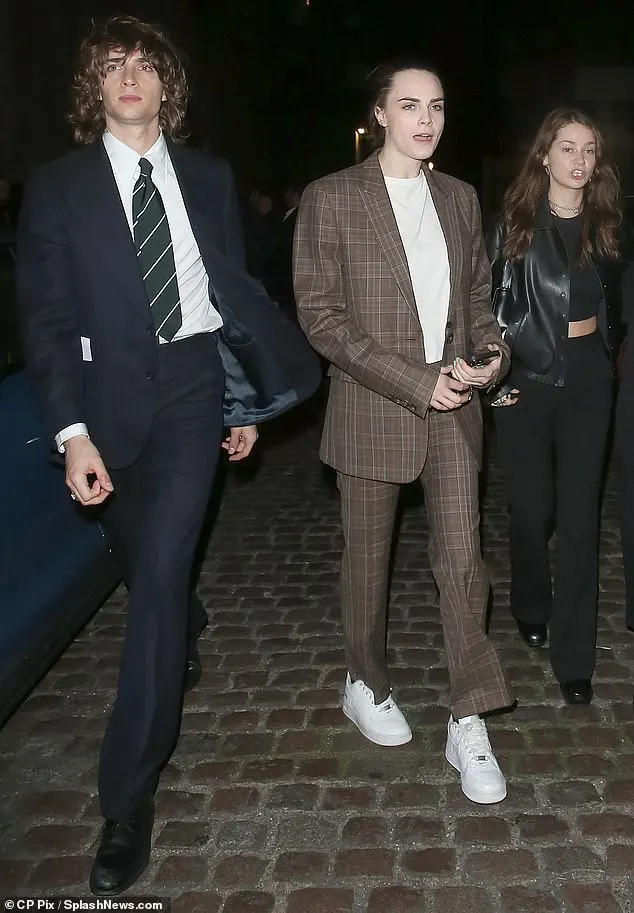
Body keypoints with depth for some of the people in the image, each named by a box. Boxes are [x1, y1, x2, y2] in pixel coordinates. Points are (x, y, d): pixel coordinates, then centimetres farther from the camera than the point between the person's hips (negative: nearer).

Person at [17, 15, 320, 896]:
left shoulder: (208, 178, 6)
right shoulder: (57, 187, -1)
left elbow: (234, 287, 11)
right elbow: (46, 319, -5)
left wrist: (246, 400, 9)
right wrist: (73, 433, -14)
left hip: (193, 386, 0)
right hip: (109, 394, 1)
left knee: (159, 573, -11)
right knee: (148, 567, 16)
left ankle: (128, 797, -3)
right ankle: (187, 627, 55)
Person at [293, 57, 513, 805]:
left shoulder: (460, 198, 10)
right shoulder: (331, 199, -6)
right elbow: (320, 315, -11)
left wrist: (489, 349, -5)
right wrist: (415, 382, -17)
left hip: (454, 406, 4)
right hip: (373, 408, -3)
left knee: (461, 558, 1)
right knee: (368, 557, 11)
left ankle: (468, 725, 12)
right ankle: (366, 686, 34)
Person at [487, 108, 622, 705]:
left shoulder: (604, 224, 7)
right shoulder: (515, 222, -3)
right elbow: (494, 301, -3)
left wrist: (606, 356, 12)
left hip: (587, 376, 2)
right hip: (528, 373, -2)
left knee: (579, 514, 0)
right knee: (532, 506, 6)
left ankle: (574, 657, 7)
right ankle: (530, 607, 35)